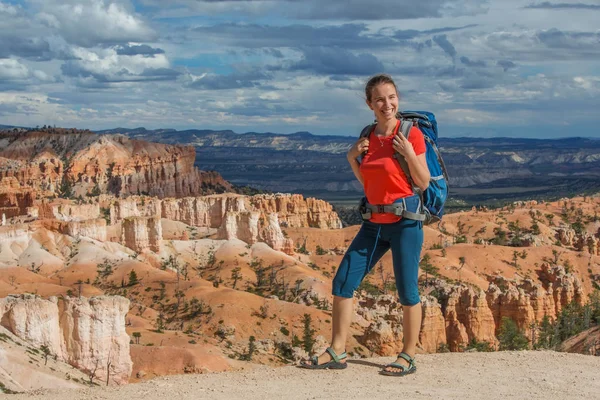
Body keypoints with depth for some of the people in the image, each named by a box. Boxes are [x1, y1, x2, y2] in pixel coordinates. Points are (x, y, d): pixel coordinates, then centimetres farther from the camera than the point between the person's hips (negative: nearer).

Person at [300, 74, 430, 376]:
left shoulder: (411, 134, -8)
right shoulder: (368, 137, 9)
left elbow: (424, 183, -7)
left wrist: (409, 154, -20)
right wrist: (352, 158, 2)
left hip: (405, 220, -6)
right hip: (375, 222, 6)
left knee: (407, 290, -1)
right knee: (343, 283, 4)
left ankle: (408, 357, 13)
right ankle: (337, 352, 12)